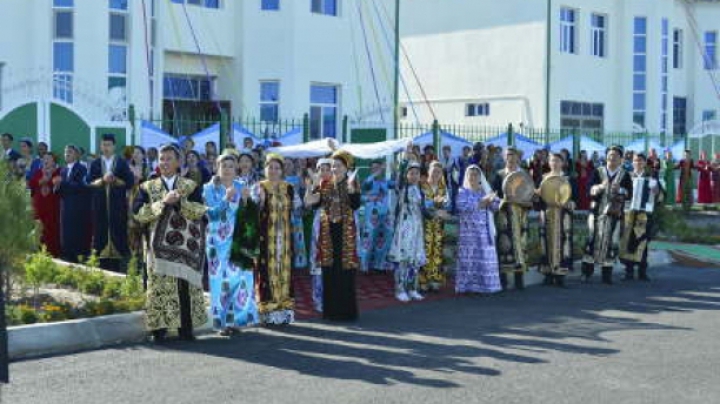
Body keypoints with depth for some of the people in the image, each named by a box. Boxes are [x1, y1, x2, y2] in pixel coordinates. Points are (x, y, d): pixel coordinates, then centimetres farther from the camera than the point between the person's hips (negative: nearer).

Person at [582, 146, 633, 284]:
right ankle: (587, 272, 3)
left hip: (615, 215, 1)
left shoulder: (625, 175, 7)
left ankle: (607, 274, 10)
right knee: (592, 240, -3)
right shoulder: (598, 172, 6)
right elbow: (590, 190, -4)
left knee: (611, 242, 2)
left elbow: (629, 194, -1)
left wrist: (619, 189, -19)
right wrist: (600, 187, -23)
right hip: (597, 212, -1)